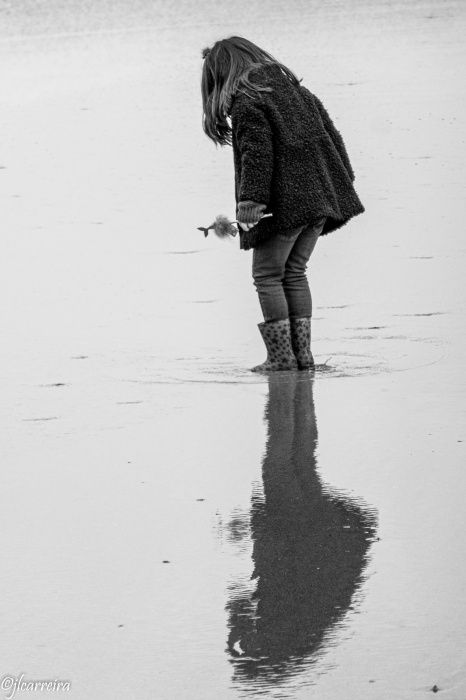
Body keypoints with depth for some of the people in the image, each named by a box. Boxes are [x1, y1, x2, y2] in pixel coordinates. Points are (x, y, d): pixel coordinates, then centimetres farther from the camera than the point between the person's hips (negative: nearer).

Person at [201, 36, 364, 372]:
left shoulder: (245, 103, -7)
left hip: (283, 203, -8)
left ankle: (281, 355, -1)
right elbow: (331, 134, 18)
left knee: (267, 275, 3)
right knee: (295, 272, 17)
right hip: (321, 196, 8)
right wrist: (342, 182, 21)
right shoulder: (297, 90, 18)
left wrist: (251, 198, -21)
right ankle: (302, 353, 13)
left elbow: (257, 152, -18)